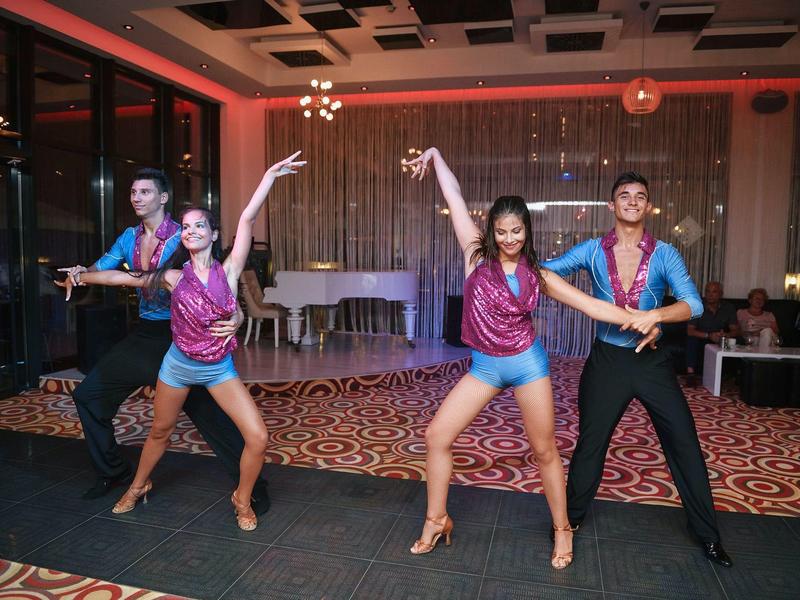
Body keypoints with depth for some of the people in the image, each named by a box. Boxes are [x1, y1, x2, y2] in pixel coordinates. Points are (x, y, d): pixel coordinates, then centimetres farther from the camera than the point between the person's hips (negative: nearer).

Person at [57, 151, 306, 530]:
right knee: (160, 431, 22)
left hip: (220, 370, -1)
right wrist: (81, 277, 6)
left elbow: (247, 219, -18)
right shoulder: (173, 278, -6)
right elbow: (121, 277, 6)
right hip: (178, 365, 1)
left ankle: (242, 500, 16)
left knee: (257, 437, -11)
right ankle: (139, 486, 52)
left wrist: (271, 174, -25)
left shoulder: (228, 271, -10)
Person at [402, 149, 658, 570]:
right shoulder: (477, 255, -2)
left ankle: (562, 529, 29)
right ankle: (436, 520, 17)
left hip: (527, 362, -1)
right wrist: (435, 155, 0)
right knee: (437, 436, -2)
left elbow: (591, 305, 1)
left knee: (544, 451, 8)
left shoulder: (537, 275, -1)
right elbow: (454, 199, -3)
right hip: (484, 365, 1)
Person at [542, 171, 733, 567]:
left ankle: (708, 535, 25)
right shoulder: (592, 251, -3)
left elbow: (694, 304, -14)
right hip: (606, 360, 0)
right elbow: (544, 271, -7)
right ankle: (572, 517, 31)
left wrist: (656, 314, -32)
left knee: (684, 443, 5)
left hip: (652, 361, 1)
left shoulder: (664, 254, -4)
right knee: (590, 442, 10)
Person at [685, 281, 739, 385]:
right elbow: (690, 331, -15)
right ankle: (691, 373, -35)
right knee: (692, 339, -33)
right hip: (701, 341, -2)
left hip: (722, 343, 2)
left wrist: (725, 335, -28)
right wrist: (708, 335, -30)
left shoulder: (728, 308, 0)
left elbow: (735, 330, -5)